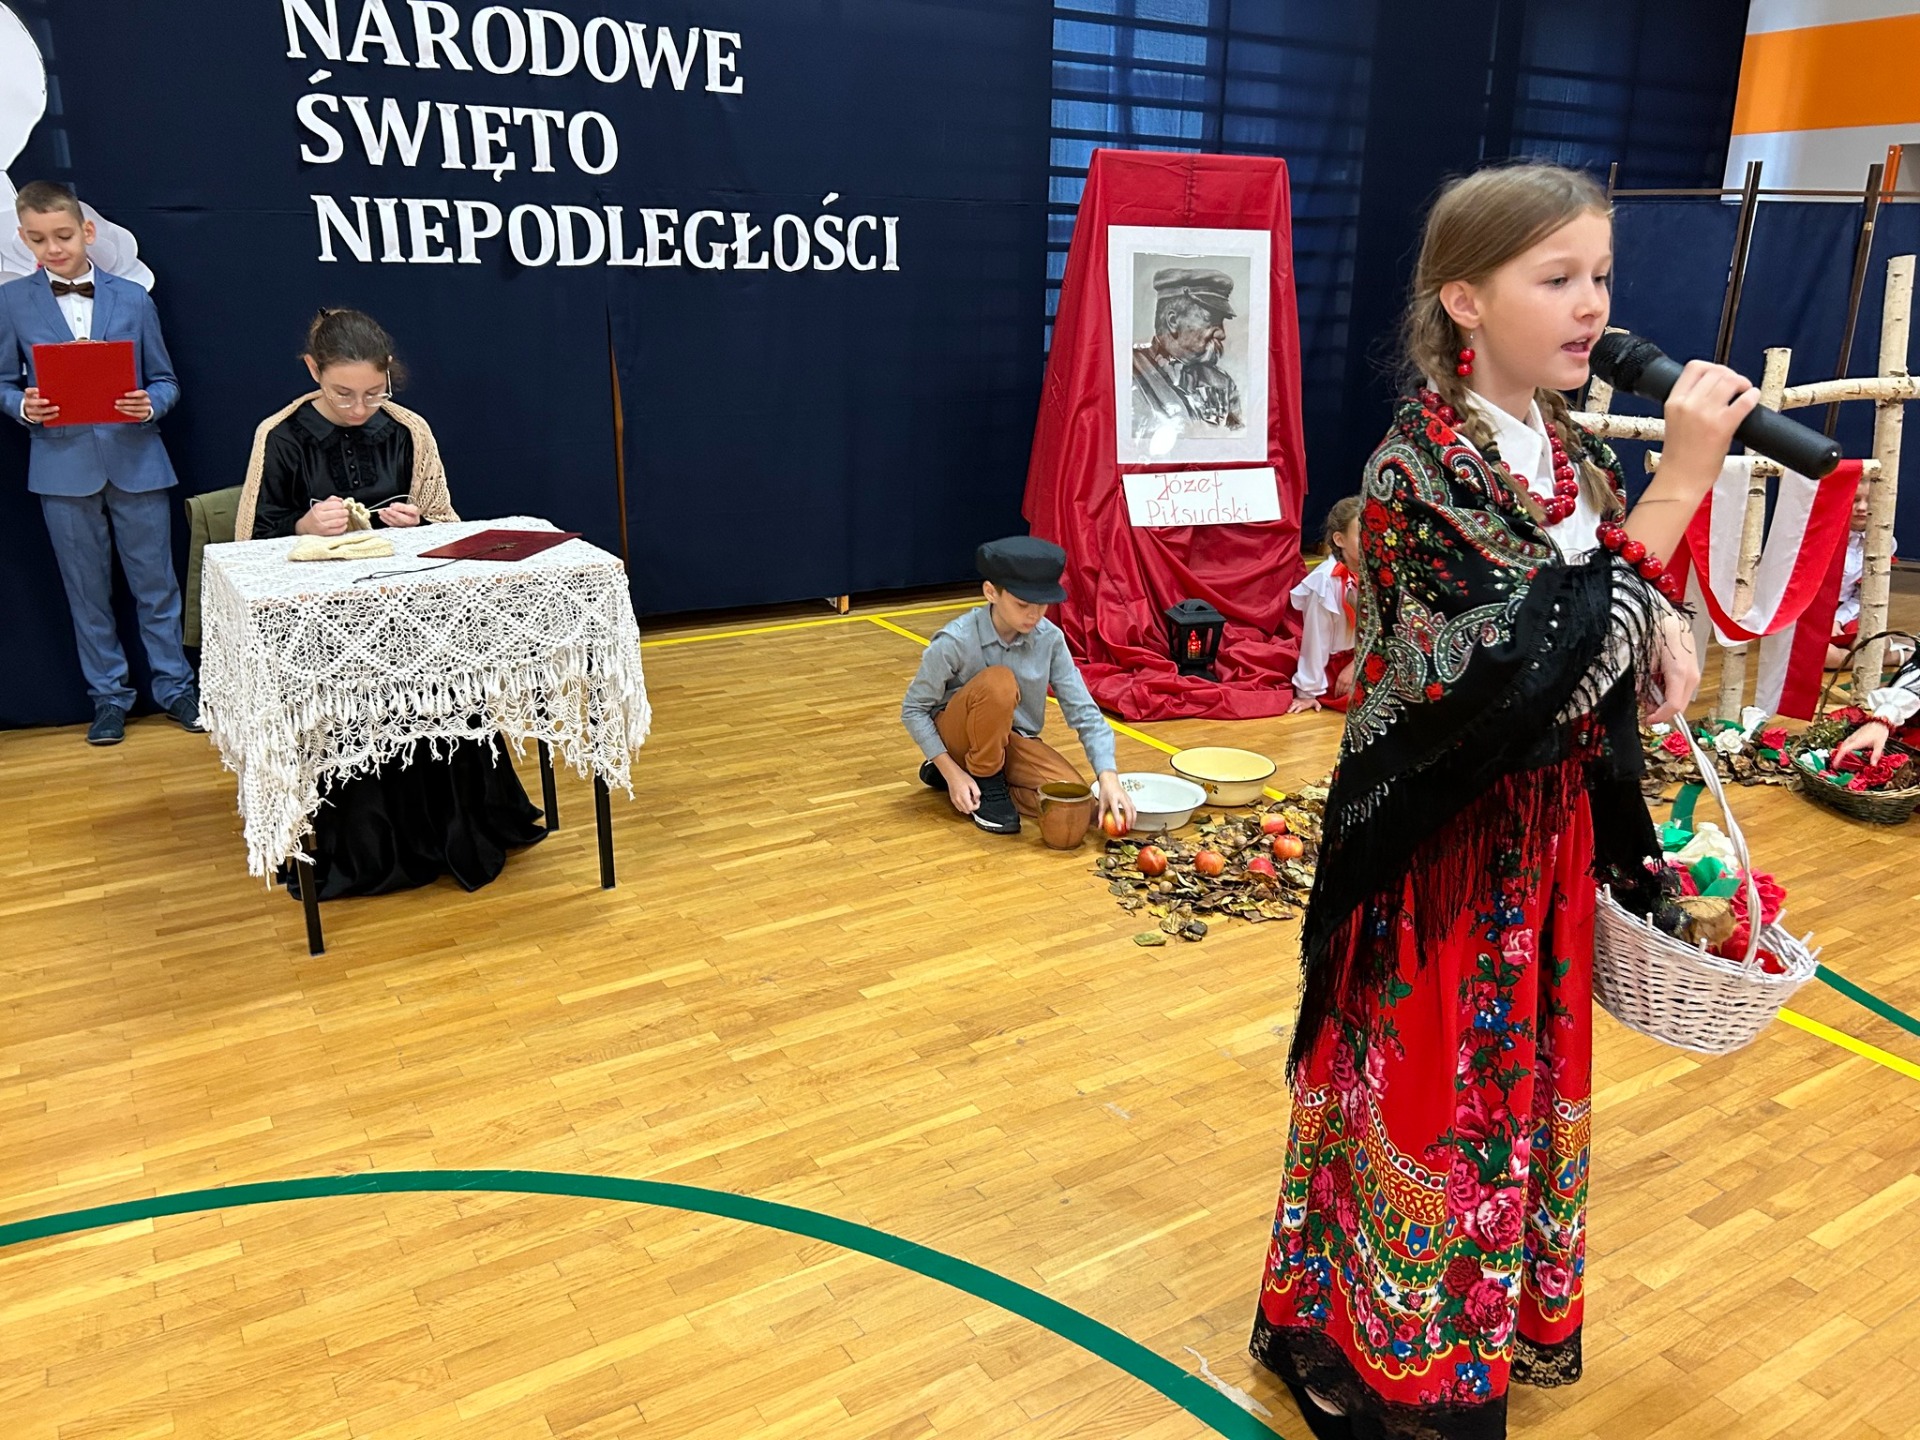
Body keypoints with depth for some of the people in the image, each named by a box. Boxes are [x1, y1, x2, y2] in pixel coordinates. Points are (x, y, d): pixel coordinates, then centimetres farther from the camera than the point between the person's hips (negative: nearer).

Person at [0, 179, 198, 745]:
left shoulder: (133, 299, 3)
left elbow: (164, 380, 5)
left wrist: (150, 404, -15)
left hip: (136, 461, -1)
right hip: (64, 466, 1)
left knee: (156, 583, 6)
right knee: (87, 591, 10)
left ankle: (175, 686, 20)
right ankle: (108, 696, 21)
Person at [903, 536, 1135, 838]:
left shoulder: (1050, 638, -14)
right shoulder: (955, 642, -24)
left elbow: (1083, 711, -14)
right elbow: (913, 709, -13)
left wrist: (1108, 777, -27)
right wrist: (952, 772, -20)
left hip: (1015, 739, 4)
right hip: (958, 734, -4)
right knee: (998, 682, -35)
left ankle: (989, 780, 2)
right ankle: (983, 779, -12)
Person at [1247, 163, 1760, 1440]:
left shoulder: (1574, 451, 3)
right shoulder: (1422, 466, -20)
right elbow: (1540, 660, -29)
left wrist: (1664, 631, -5)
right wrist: (1678, 489, -29)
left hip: (1546, 834, 7)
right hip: (1442, 845, -7)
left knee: (1518, 1091, 21)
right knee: (1425, 1107, 7)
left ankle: (1491, 1326, 44)